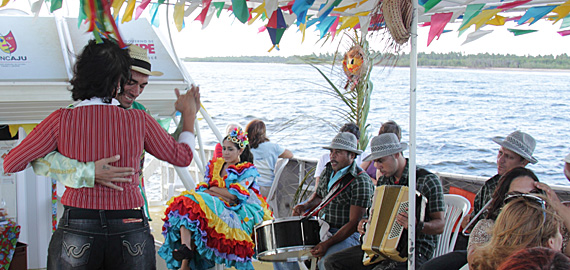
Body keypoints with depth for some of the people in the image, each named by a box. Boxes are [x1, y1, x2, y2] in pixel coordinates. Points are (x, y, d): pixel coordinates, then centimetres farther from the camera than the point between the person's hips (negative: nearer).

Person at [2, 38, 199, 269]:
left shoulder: (62, 120, -4)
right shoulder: (139, 121, -2)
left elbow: (11, 164, 3)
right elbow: (182, 156, 14)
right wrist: (189, 114, 29)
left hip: (76, 230, -1)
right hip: (130, 231, 1)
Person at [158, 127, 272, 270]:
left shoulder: (248, 171, 6)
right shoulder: (215, 166, 22)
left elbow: (235, 195, -7)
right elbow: (201, 189, 10)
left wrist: (211, 189, 2)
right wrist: (222, 195, -9)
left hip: (236, 212, -5)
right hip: (214, 205, 5)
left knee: (201, 205, -33)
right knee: (186, 201, -26)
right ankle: (185, 246, -45)